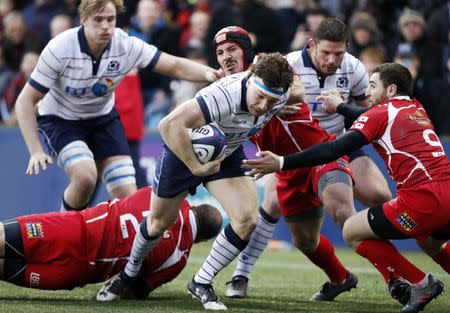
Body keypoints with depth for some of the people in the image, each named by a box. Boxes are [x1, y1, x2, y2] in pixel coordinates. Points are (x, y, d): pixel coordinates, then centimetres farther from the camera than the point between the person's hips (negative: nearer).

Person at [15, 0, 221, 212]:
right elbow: (25, 101, -20)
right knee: (85, 176, -32)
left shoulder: (126, 46, -18)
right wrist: (36, 151, -28)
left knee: (129, 198, -10)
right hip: (59, 120, -4)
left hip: (103, 118, 4)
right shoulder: (59, 49, -26)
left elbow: (175, 66, -14)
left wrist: (206, 73, -35)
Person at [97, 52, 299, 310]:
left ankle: (201, 283, 3)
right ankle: (130, 271, 45)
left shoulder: (280, 93, -23)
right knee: (159, 222, 14)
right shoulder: (225, 96, -44)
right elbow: (169, 125, -49)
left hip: (227, 154, 5)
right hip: (185, 151, -5)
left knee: (247, 219, -15)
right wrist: (196, 167, -44)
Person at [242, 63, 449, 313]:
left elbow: (335, 150, -8)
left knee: (353, 231, 8)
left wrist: (282, 163, -9)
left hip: (424, 199, -8)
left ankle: (421, 283, 6)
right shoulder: (418, 110, 21)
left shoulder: (383, 112, 0)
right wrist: (341, 107, 47)